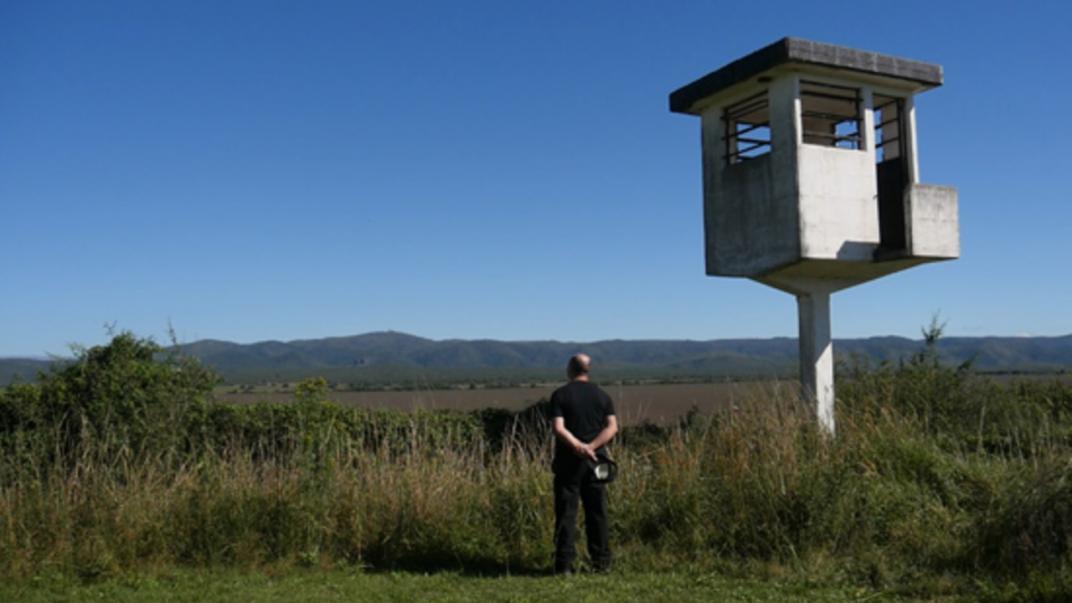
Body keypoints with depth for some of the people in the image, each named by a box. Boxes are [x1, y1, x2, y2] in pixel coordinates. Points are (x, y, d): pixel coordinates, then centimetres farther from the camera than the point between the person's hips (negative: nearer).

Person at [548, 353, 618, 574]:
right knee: (597, 512, 10)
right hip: (595, 460, 3)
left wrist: (578, 446, -19)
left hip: (568, 462, -3)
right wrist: (591, 447, -12)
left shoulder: (560, 395, -4)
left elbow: (558, 428, -15)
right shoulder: (602, 395, 7)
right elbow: (612, 427, -3)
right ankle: (601, 561, 14)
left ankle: (565, 563, 0)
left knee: (566, 512, 1)